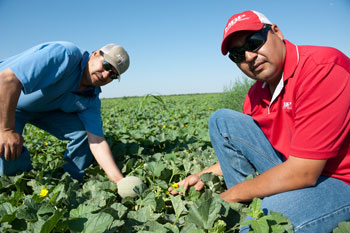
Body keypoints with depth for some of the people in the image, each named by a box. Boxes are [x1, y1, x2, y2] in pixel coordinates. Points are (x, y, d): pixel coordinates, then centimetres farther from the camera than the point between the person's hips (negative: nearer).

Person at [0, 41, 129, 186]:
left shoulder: (91, 99, -12)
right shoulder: (64, 55, -34)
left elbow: (96, 141, -17)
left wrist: (120, 181, -28)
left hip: (44, 109, 5)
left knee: (85, 131, -12)